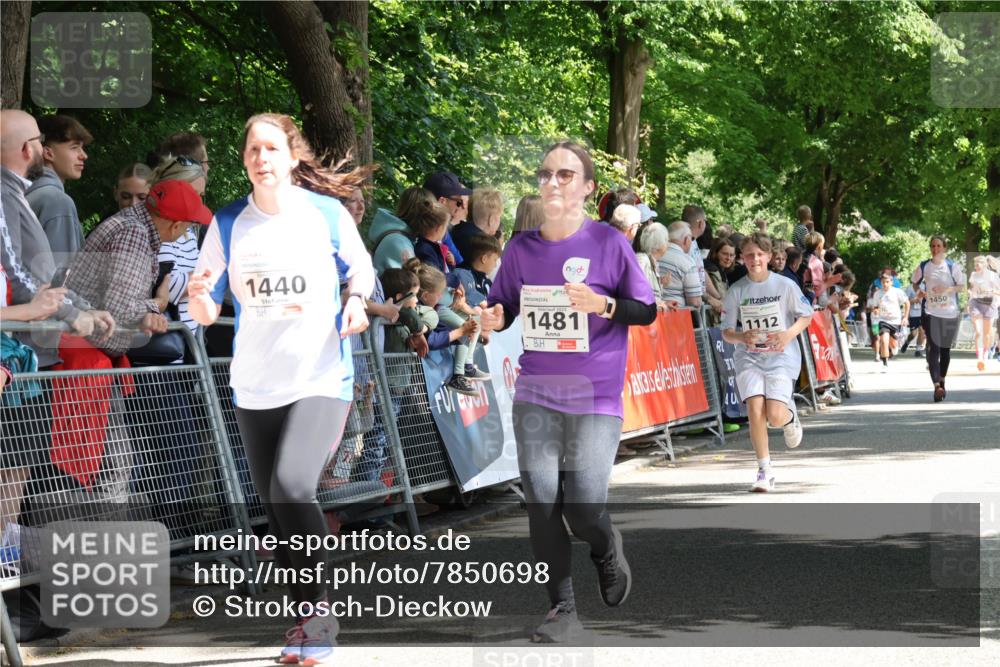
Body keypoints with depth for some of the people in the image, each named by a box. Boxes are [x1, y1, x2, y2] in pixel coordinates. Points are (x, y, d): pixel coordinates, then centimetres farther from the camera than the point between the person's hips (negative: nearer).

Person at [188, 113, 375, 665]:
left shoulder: (327, 213, -5)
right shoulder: (228, 224, 1)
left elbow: (361, 268, 13)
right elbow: (206, 315, 3)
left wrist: (357, 299, -7)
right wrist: (198, 294, -19)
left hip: (321, 378, -4)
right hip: (254, 386, 4)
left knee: (291, 486, -23)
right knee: (275, 509, 9)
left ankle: (316, 605, -6)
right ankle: (307, 621, 24)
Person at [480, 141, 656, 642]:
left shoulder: (608, 243, -5)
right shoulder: (521, 247, 4)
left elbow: (646, 311, -1)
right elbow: (503, 306, 15)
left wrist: (602, 304, -19)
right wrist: (494, 318, -9)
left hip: (595, 399, -3)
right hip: (535, 397, 3)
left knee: (583, 507, -8)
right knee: (541, 502, -2)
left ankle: (607, 551, 29)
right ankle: (562, 610, 10)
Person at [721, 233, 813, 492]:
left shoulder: (785, 285, -3)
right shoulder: (736, 291, 0)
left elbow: (806, 315, 6)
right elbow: (727, 332, 2)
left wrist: (789, 334, -13)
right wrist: (742, 337, -20)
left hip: (780, 356, -1)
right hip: (748, 357, 1)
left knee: (775, 416, -14)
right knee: (755, 409, -16)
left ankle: (790, 416, 26)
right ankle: (764, 470, -3)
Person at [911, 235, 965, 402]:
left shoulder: (953, 266, -2)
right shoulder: (924, 266, 2)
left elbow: (962, 287, -1)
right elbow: (915, 282, 17)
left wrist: (948, 289, -19)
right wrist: (918, 291, -4)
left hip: (950, 313, 1)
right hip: (931, 313, -1)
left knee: (945, 348, 11)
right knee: (933, 348, -14)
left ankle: (942, 381, 30)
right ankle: (937, 386, -24)